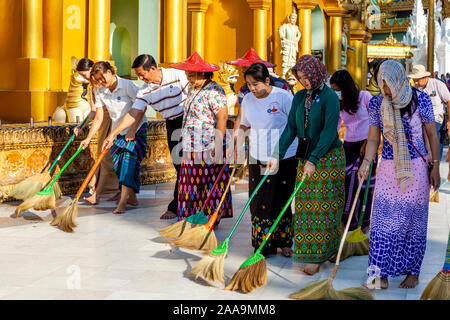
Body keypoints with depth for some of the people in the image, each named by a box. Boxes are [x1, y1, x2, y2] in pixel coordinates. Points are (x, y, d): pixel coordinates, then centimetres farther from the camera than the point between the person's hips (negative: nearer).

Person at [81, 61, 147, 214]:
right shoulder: (100, 92, -1)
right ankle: (132, 197, 18)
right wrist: (88, 139, -6)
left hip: (136, 129, -6)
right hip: (117, 132, 6)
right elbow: (98, 119, 2)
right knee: (117, 165, 3)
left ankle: (123, 202, -24)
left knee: (129, 161, -18)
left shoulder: (127, 85, -17)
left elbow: (142, 108, -16)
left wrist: (132, 130, -22)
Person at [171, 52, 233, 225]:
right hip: (192, 148, 9)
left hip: (208, 148, -9)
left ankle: (212, 218, 6)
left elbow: (222, 117, -20)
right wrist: (186, 143, 22)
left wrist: (218, 145, -23)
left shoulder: (214, 91, -13)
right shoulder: (193, 89, 15)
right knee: (193, 183, 9)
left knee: (209, 183, -2)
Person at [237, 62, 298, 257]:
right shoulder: (248, 99, 6)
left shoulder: (283, 97, -10)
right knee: (260, 202, 3)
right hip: (258, 158, 4)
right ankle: (263, 245, 12)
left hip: (284, 158, -4)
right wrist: (238, 150, 9)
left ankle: (284, 242, 19)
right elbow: (244, 126, 17)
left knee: (283, 201, 4)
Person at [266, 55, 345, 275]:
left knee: (323, 205, -3)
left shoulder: (329, 97, -12)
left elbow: (329, 132, -19)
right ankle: (308, 251, 15)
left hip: (328, 157, -7)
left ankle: (317, 257, 0)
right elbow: (291, 129, 8)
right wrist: (277, 155, 0)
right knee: (305, 204, 7)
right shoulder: (300, 97, 8)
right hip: (305, 157, 7)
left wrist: (313, 160, -24)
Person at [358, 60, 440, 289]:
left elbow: (432, 134, 2)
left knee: (413, 220, 5)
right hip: (388, 168, 2)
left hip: (415, 167, -2)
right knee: (383, 219, -4)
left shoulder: (420, 99, -5)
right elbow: (373, 139, 3)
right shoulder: (376, 103, 1)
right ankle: (381, 275, 0)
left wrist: (435, 167, 1)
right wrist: (366, 163, -12)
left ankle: (413, 272, 18)